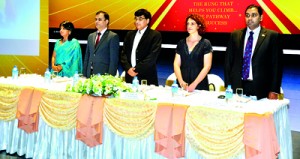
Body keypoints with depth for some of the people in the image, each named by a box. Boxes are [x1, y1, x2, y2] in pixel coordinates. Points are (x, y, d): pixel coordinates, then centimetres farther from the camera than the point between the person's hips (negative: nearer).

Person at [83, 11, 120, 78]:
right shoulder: (91, 36, 15)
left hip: (104, 75, -5)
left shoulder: (113, 37, -4)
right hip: (90, 75, 5)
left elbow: (114, 60, -8)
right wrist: (84, 74, 9)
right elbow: (87, 57, 17)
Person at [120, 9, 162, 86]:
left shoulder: (155, 35, -1)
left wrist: (137, 69, -13)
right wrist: (128, 68, -7)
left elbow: (152, 56, -10)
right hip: (130, 77, 4)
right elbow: (123, 53, 10)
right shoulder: (129, 34, 15)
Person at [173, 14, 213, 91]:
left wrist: (194, 84, -16)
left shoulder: (205, 43, -2)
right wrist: (181, 81, -10)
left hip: (199, 86, -3)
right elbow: (176, 64, 5)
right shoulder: (181, 43, 9)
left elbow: (207, 66, -8)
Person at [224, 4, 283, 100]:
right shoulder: (235, 35, 9)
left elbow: (276, 65, -1)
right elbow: (228, 62, 11)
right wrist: (228, 86, 4)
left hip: (260, 89, -2)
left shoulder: (271, 36, 0)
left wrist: (274, 91, -6)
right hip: (237, 87, 2)